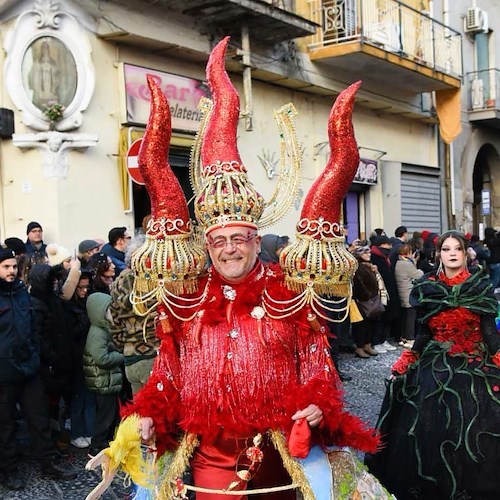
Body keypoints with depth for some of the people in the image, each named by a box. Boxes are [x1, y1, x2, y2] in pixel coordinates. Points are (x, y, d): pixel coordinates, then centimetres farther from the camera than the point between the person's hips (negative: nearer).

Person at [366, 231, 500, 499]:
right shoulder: (426, 288, 3)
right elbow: (423, 332, 7)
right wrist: (406, 363, 1)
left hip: (475, 366, -1)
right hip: (435, 366, 1)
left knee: (473, 432, -3)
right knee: (430, 429, 0)